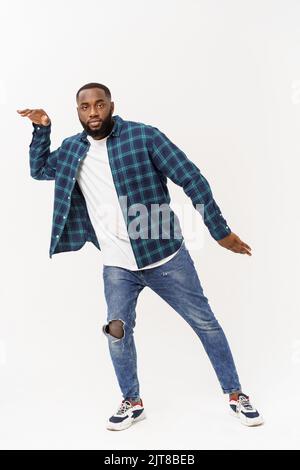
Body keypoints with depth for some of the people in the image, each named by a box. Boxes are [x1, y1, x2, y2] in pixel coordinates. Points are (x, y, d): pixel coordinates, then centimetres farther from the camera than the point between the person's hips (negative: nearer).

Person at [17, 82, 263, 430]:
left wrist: (220, 231, -9)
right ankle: (132, 402, 27)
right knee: (117, 332, 2)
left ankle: (235, 394, 26)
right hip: (117, 265, 3)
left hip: (165, 256, -2)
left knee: (205, 323, 7)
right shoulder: (72, 150, 5)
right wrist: (42, 129, 7)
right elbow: (38, 169, 23)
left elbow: (192, 179, -9)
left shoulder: (143, 136, -10)